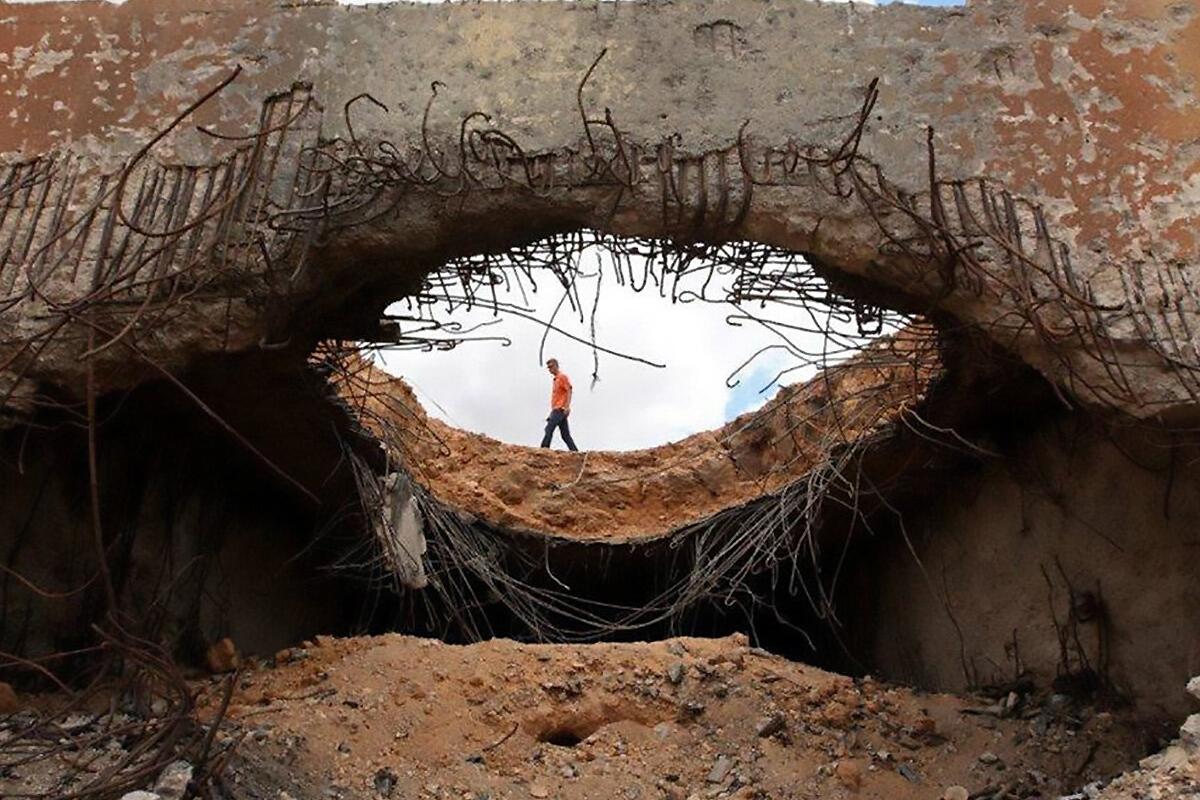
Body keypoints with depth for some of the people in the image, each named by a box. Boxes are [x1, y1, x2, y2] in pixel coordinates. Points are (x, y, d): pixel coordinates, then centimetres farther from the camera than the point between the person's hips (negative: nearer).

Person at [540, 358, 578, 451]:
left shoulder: (562, 376, -4)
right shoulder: (555, 379, 23)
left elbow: (569, 391, -13)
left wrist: (567, 407, -22)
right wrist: (552, 411, 22)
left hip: (560, 409, -10)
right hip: (556, 410, 10)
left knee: (549, 429, -15)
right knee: (565, 434, 6)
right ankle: (575, 452, 4)